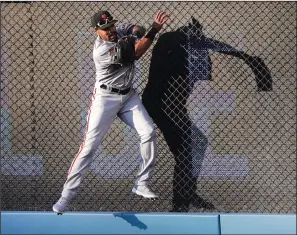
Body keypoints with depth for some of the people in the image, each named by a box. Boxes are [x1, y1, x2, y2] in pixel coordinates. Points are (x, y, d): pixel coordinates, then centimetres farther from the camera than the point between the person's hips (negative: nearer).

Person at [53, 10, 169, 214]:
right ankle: (67, 194, -7)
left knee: (148, 132, -8)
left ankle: (142, 184, 4)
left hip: (129, 95, 7)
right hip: (106, 98, -6)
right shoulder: (100, 51, -24)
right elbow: (135, 54, -23)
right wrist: (155, 30, -27)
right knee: (89, 146, -11)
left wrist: (137, 32, -19)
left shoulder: (119, 32, -3)